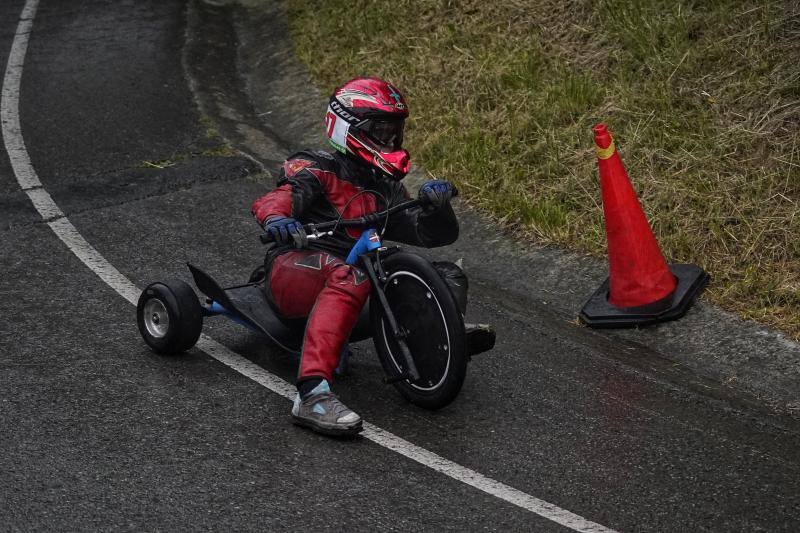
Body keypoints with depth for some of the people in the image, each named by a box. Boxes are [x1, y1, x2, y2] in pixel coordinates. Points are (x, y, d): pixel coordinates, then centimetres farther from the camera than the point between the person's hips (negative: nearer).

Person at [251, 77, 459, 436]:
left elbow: (436, 234, 18)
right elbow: (276, 198, -12)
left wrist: (435, 204, -5)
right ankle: (312, 395, -54)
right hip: (294, 270, -6)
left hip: (344, 275, 6)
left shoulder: (386, 192, 26)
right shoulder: (317, 169, 8)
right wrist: (276, 218, -36)